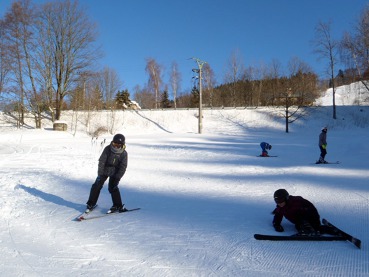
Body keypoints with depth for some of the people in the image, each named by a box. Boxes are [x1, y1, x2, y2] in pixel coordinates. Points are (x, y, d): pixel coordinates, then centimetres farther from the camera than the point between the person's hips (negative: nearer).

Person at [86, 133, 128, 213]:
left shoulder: (124, 154, -15)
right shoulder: (107, 149, -15)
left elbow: (123, 167, -12)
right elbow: (101, 161, -13)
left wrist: (117, 178, -18)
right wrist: (100, 174, -16)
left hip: (115, 172, -2)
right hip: (104, 170, 2)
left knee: (112, 187, -14)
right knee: (97, 185, -3)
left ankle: (118, 206, 1)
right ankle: (91, 204, 13)